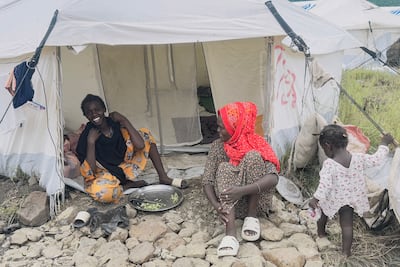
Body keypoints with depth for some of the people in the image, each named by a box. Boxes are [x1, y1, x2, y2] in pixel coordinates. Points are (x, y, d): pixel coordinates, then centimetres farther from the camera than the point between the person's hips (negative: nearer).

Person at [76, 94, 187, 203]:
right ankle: (131, 184, -11)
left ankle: (163, 177, -8)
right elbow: (89, 172, -28)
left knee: (145, 133, -7)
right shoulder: (86, 135, -19)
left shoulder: (115, 123, -9)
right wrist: (91, 141, -32)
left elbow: (140, 145, -23)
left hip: (124, 165, 5)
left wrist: (124, 120, -20)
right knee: (99, 191, -43)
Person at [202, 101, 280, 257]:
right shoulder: (217, 147, -4)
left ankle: (252, 216, -16)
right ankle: (230, 234, -41)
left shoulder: (257, 144, -12)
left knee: (253, 156, -24)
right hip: (230, 204, 2)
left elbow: (273, 178, -26)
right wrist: (216, 205, -31)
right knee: (225, 168, -28)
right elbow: (207, 181, -11)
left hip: (257, 202, -2)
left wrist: (243, 190, -41)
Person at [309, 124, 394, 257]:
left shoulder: (329, 164, -29)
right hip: (352, 199, 3)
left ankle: (321, 232, 50)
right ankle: (346, 251, 20)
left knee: (323, 212, 27)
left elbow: (325, 184, -31)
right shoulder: (358, 158, -17)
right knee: (347, 224, 15)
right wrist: (384, 144, 8)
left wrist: (316, 198, -27)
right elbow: (377, 159, -4)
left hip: (333, 199, -2)